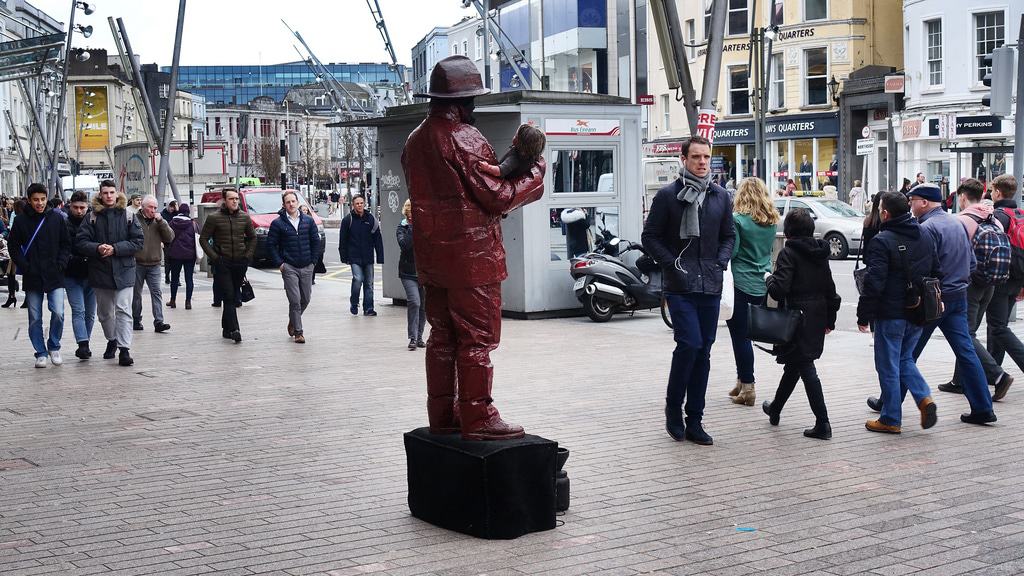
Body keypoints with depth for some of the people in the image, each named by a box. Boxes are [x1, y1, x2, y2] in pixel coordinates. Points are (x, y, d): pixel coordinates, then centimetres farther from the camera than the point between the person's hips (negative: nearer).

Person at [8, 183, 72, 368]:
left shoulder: (57, 218, 1)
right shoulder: (21, 220, -1)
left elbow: (66, 244, 7)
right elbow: (13, 247, 3)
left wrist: (61, 264, -5)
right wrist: (25, 267, -7)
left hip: (54, 276, 0)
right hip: (32, 278, 0)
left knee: (58, 313, -10)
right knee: (34, 318, 5)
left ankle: (54, 346, 12)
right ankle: (41, 353, 17)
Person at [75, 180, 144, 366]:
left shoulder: (128, 216, 0)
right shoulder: (93, 217, 2)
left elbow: (138, 241, -6)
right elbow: (80, 242, -2)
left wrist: (115, 249, -16)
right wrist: (97, 248, -21)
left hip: (124, 271, -3)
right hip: (100, 272, 3)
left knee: (123, 310, -10)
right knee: (104, 311, 16)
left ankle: (124, 349, -10)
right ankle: (112, 340, 38)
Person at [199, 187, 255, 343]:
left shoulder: (245, 217, 7)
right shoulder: (214, 218, -3)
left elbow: (252, 237, 19)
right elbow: (203, 239, 1)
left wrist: (248, 255, 7)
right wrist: (214, 257, -7)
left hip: (240, 263, 4)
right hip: (222, 264, -4)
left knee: (233, 297, 9)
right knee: (228, 296, -11)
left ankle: (226, 328, 19)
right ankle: (233, 330, -17)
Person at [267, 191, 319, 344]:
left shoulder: (308, 221, 6)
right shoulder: (278, 223, -2)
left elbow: (316, 241, 12)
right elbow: (271, 245, 0)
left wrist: (313, 261, 5)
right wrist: (279, 263, -6)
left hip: (307, 268, 3)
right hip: (289, 268, -3)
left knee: (306, 299, 10)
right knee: (295, 300, -8)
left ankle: (293, 322, 34)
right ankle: (298, 332, -2)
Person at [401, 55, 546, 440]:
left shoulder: (416, 139, 12)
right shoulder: (464, 138, -15)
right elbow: (498, 197, -14)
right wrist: (536, 172, 0)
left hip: (432, 256, 8)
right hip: (471, 256, -8)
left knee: (442, 335, 14)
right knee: (477, 338, -2)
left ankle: (441, 415, 19)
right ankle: (477, 419, 1)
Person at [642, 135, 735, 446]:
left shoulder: (720, 196, 12)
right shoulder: (668, 195, -2)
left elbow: (729, 235, 21)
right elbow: (650, 236, 1)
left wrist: (721, 262, 4)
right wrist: (672, 263, -9)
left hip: (711, 286, 5)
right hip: (680, 287, -5)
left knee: (703, 353, 6)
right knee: (690, 344, -16)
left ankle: (694, 421, 13)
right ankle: (673, 407, 6)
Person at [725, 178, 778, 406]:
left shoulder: (738, 220, -12)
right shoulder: (771, 221, 7)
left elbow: (730, 251, -12)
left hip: (741, 284, -6)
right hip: (763, 285, 6)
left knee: (740, 336, 1)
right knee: (745, 334, 15)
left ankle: (747, 386, 3)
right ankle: (742, 381, 21)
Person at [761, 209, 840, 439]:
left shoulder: (789, 253, -14)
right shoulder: (820, 252, 7)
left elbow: (779, 289, -22)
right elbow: (830, 288, 11)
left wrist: (769, 278, 0)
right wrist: (830, 320, 18)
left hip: (798, 318, -7)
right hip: (817, 317, 7)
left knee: (806, 369, -2)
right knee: (793, 364, 18)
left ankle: (823, 424, 1)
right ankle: (775, 409, 29)